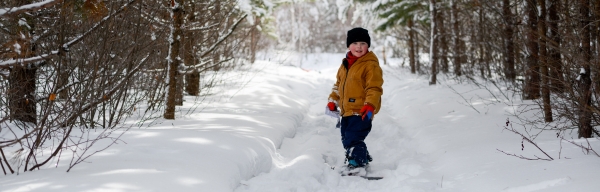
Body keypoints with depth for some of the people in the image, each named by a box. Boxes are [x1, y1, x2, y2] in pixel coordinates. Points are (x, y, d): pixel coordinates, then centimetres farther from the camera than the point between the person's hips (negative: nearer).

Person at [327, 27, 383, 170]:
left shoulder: (371, 65, -10)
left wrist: (370, 105, -26)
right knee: (346, 139, 17)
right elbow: (339, 84, 23)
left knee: (352, 140, -14)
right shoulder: (345, 64, 14)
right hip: (346, 110, 9)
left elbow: (374, 88, -16)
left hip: (362, 112, -9)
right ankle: (363, 158, 34)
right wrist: (333, 101, 15)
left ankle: (358, 163, -1)